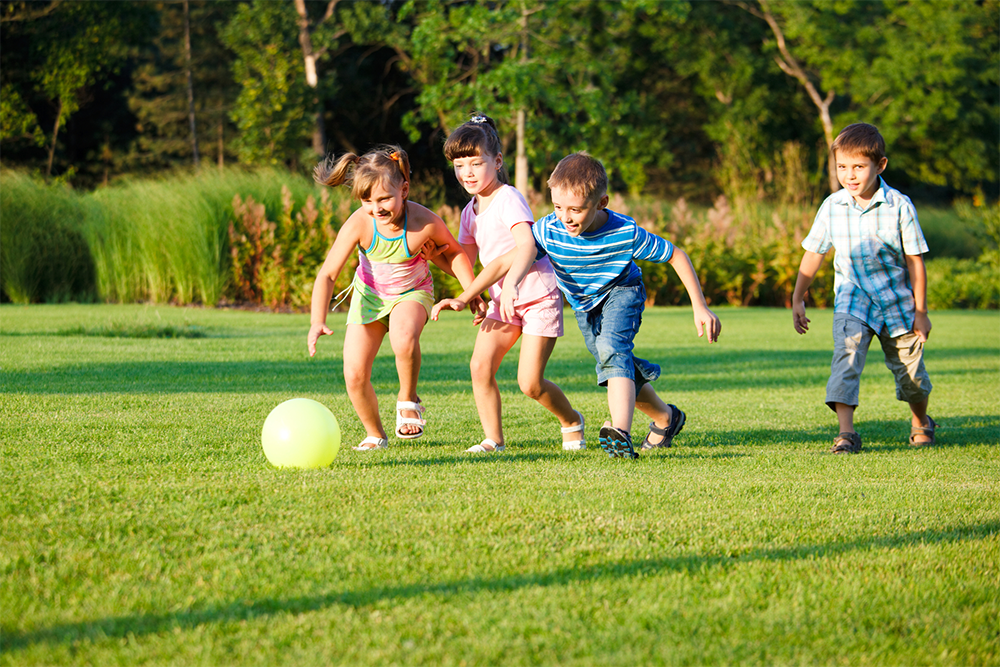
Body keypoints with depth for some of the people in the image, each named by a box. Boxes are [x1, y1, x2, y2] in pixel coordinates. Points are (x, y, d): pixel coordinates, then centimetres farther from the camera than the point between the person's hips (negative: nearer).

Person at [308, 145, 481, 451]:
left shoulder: (425, 222, -28)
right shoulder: (359, 224, -28)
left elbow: (454, 252, -5)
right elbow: (327, 274, -24)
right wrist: (317, 322, -36)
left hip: (412, 292, -2)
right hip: (369, 294, 2)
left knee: (404, 337, -37)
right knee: (354, 375, -8)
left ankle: (408, 400, -8)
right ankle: (375, 435, 21)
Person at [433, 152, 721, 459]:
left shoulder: (626, 234, -34)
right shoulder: (549, 229, -29)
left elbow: (676, 255, -22)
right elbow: (507, 261, -26)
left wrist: (700, 308, -20)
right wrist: (463, 298, -35)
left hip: (621, 293, -5)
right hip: (584, 305, 5)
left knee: (612, 349, -32)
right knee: (620, 368, 12)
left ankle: (621, 433, -47)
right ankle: (666, 418, 37)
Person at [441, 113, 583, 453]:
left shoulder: (508, 199, -17)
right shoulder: (470, 211, 8)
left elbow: (526, 246, -32)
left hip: (538, 296, -7)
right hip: (502, 300, 7)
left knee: (530, 383, -10)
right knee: (480, 366, -11)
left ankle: (572, 421, 19)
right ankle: (493, 440, 2)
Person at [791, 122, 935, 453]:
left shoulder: (899, 206, -12)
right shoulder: (832, 206, -5)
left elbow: (915, 260, -5)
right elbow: (813, 253, 6)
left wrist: (920, 311, -3)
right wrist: (797, 299, 6)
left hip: (896, 301, -1)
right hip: (853, 299, 1)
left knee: (911, 373, 10)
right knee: (846, 358, -23)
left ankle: (922, 422, 39)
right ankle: (846, 433, -27)